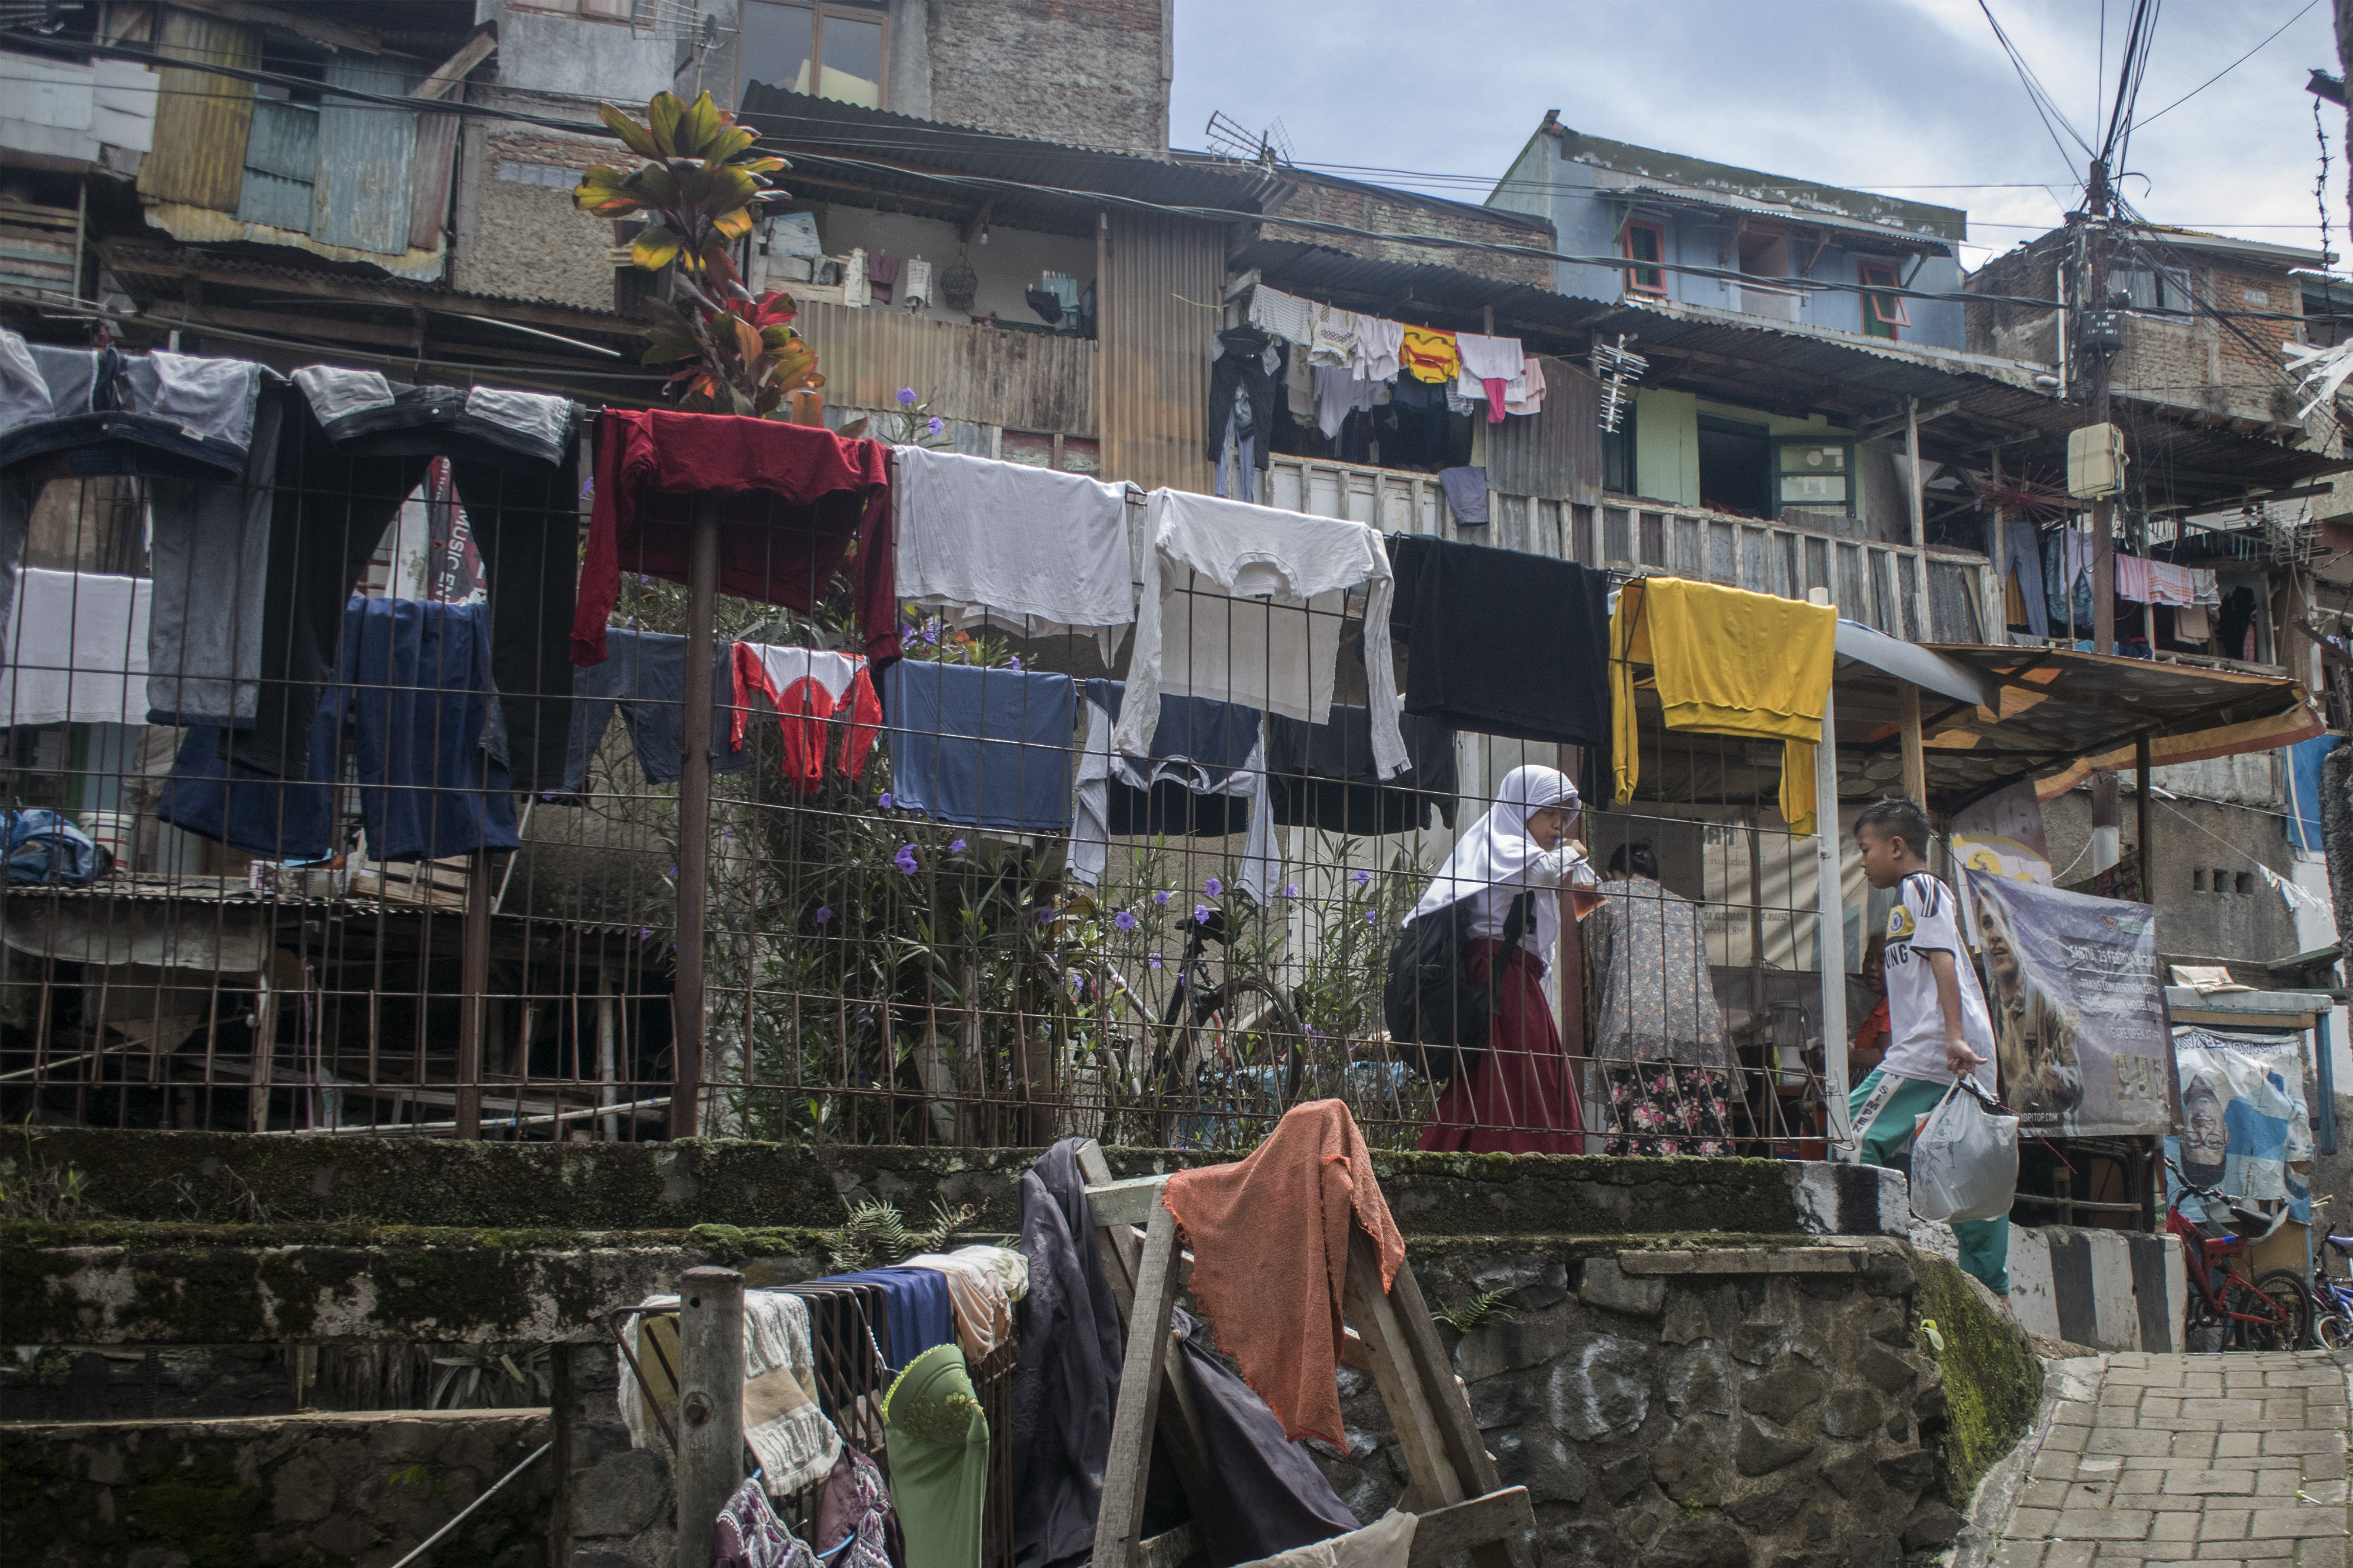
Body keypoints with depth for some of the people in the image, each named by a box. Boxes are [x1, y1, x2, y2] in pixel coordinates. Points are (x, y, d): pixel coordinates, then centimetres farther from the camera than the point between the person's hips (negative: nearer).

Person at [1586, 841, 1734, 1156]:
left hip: (1639, 1026, -4)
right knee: (1705, 1129, -2)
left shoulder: (1608, 894, 18)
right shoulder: (1689, 906, 30)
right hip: (1703, 1029, 4)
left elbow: (1599, 968, 20)